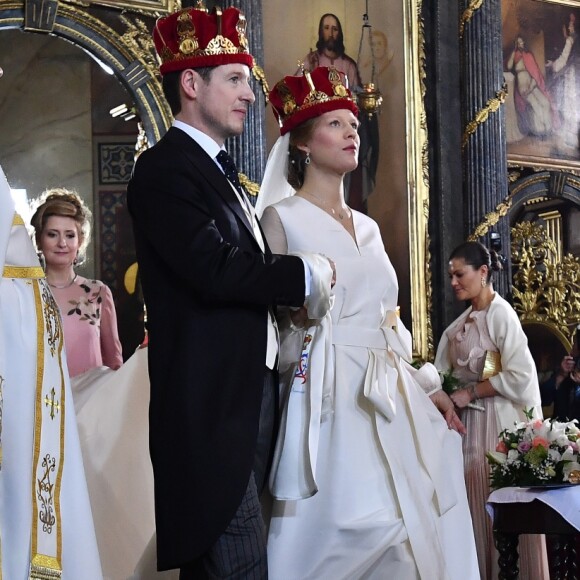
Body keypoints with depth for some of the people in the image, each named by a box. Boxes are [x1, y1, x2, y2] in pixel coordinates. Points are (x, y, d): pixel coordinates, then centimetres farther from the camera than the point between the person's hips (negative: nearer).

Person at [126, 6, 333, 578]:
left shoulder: (220, 171, 20)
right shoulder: (165, 168, -10)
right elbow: (216, 271, -22)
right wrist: (311, 273, -12)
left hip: (251, 393, 10)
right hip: (211, 404, -10)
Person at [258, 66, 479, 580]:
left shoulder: (368, 227, 19)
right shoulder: (282, 218, -1)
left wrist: (427, 385, 12)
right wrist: (299, 308, -22)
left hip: (394, 397, 7)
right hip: (333, 398, -7)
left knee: (422, 524, 2)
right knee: (363, 534, -17)